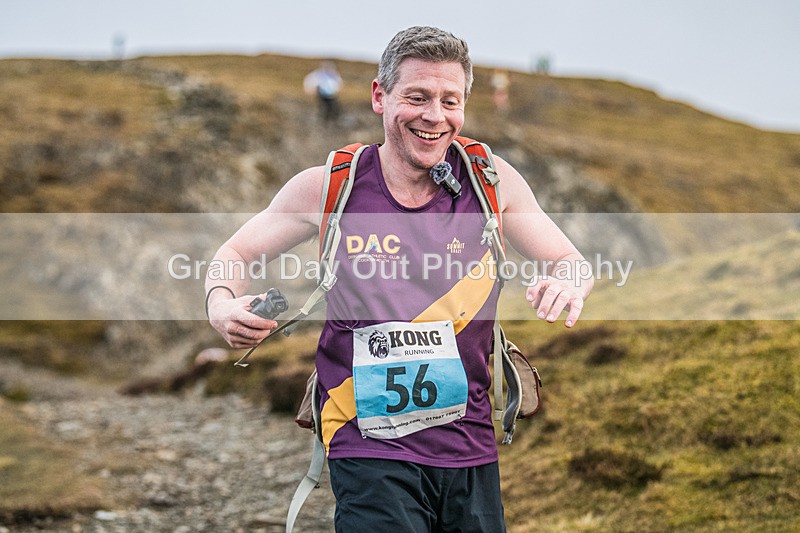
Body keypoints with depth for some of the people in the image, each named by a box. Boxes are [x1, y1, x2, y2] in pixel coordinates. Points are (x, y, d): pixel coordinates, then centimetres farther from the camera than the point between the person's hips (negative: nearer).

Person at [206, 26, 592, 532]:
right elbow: (235, 254, 9)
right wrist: (223, 305, -13)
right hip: (370, 449, -3)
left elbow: (572, 262, 9)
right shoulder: (327, 187, -3)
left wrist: (567, 286, -16)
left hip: (472, 451, 3)